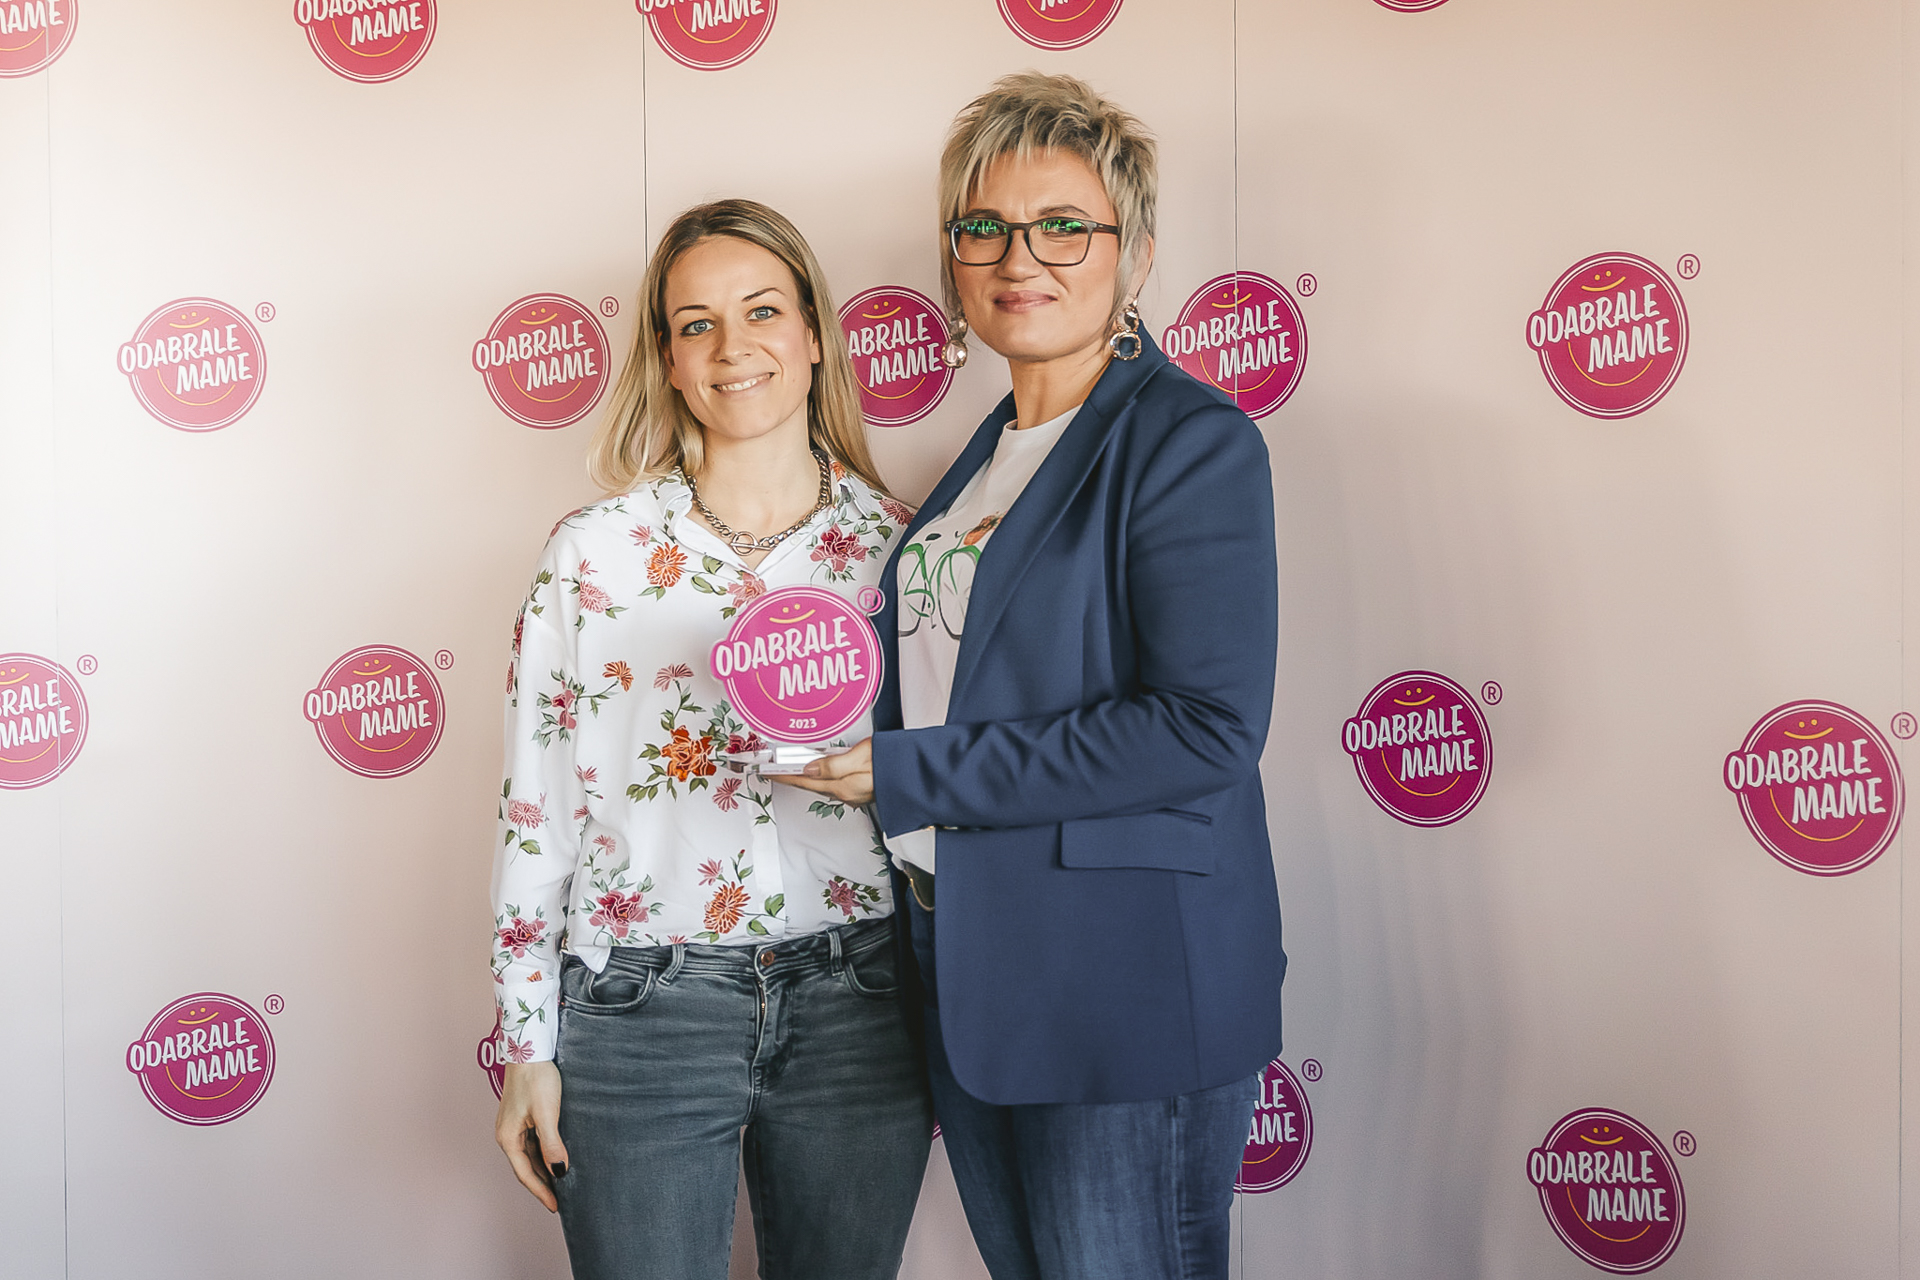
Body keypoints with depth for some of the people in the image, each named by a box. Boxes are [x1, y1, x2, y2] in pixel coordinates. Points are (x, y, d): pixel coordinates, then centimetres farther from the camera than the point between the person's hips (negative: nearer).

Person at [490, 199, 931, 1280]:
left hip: (855, 1008, 2)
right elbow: (535, 806, 0)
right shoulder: (595, 551, -2)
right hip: (641, 1015, -1)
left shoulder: (897, 544, 2)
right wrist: (528, 1048, 0)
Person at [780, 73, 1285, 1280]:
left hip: (1128, 988, -8)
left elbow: (1208, 726, -23)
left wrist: (913, 776, -20)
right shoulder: (997, 445, 13)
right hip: (970, 979, 8)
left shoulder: (1194, 442, -13)